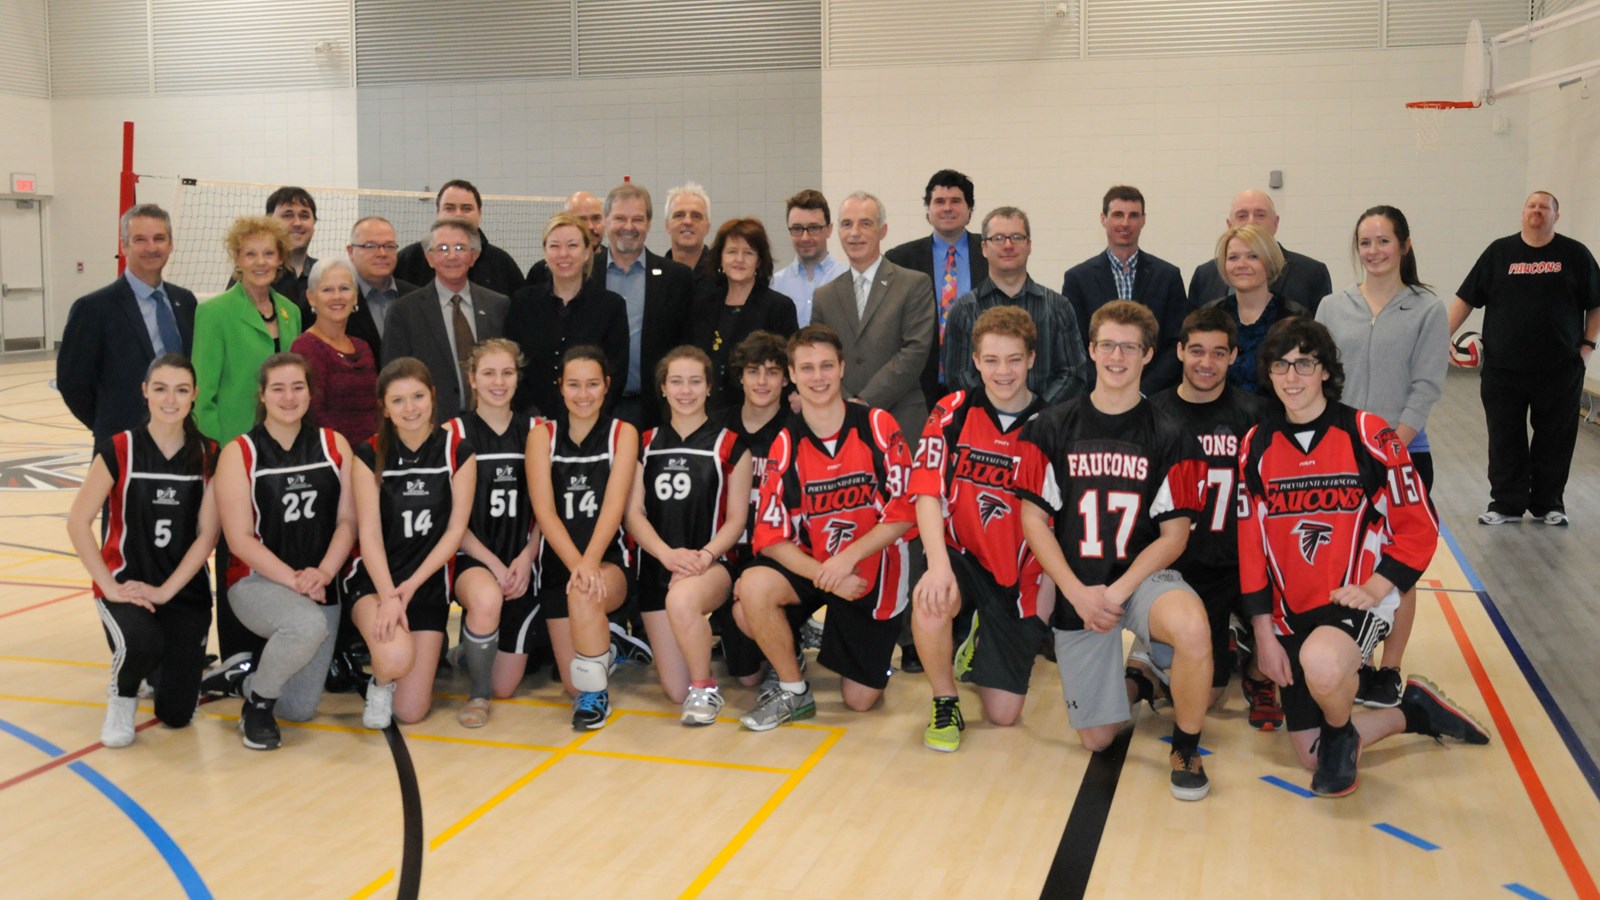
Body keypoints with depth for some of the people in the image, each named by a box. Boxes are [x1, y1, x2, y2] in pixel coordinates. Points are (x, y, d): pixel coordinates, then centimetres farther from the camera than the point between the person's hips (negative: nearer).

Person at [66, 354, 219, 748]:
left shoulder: (207, 455, -2)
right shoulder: (119, 450, -7)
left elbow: (208, 534, -5)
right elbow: (78, 522, -8)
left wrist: (166, 590, -13)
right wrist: (109, 586, -14)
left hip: (185, 589, 2)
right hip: (126, 583, -2)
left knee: (178, 713, -3)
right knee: (141, 643, -36)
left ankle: (173, 660, 33)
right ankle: (122, 698, 0)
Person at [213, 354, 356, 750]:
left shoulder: (333, 445, 3)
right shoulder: (239, 453, -6)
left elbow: (347, 520, -1)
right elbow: (240, 538, -11)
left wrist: (322, 574, -17)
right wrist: (292, 580, -22)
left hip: (321, 588, 4)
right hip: (256, 582, -4)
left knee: (299, 710, 4)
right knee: (309, 624, -38)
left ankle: (248, 681, 41)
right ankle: (256, 703, -8)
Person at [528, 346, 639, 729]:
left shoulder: (623, 433, -1)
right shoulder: (542, 435, 1)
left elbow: (614, 507, -13)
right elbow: (544, 511, -10)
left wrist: (589, 562, -29)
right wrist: (575, 563, -26)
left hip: (609, 561, -2)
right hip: (558, 563, 2)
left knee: (585, 595, -38)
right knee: (574, 685, -1)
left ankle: (596, 695, -17)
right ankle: (601, 649, 34)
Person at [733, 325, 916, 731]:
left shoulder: (878, 427, -11)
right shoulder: (785, 445, -7)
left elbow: (902, 515, -11)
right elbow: (771, 538, -11)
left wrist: (847, 559, -24)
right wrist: (824, 576, -27)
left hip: (872, 567, -1)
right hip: (810, 564, 1)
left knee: (859, 700, 2)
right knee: (753, 588, -32)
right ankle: (794, 693, -8)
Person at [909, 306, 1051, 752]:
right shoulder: (952, 413, -6)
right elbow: (927, 493, -13)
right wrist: (939, 564, -28)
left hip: (1019, 576, 1)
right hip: (961, 557, 0)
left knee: (1003, 713, 0)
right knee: (930, 598, -37)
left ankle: (982, 644, 35)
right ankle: (945, 704, -8)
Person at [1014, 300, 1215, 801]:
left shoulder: (1168, 437, 0)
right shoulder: (1052, 428, 1)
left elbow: (1175, 534, -3)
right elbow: (1033, 519, -1)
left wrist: (1118, 591, -16)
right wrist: (1078, 593, -13)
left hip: (1143, 577, -1)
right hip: (1076, 589, 1)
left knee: (1191, 627, -37)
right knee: (1097, 737, 0)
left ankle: (1186, 748, -10)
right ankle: (1133, 684, 37)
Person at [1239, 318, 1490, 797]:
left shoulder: (1368, 435, -9)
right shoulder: (1257, 446, 0)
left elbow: (1419, 528, -5)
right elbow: (1250, 546, 2)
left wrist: (1371, 590, -16)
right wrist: (1264, 632, -1)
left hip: (1355, 599, -4)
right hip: (1291, 611, 4)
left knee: (1321, 664, -39)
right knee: (1312, 756, 5)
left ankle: (1341, 733, -3)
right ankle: (1413, 710, 32)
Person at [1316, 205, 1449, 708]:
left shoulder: (1428, 310, -1)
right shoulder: (1333, 308, 6)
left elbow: (1426, 388, -7)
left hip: (1404, 454, -2)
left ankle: (1389, 671, 13)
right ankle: (1354, 662, 19)